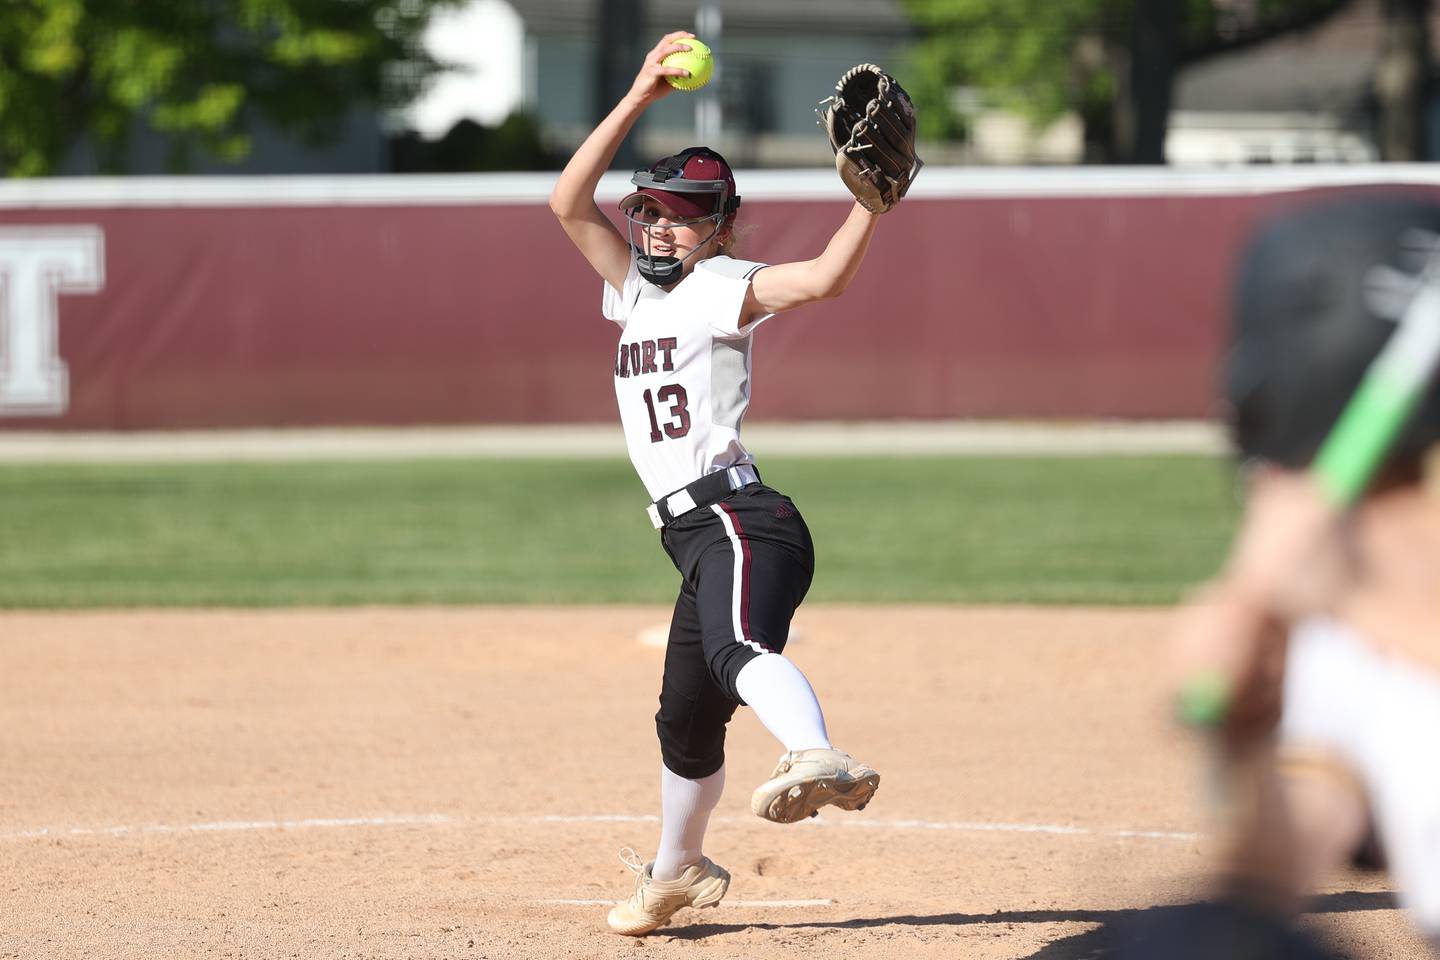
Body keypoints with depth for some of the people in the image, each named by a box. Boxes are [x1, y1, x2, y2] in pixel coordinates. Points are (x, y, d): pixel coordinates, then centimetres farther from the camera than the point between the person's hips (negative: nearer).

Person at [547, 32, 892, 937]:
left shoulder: (721, 287, 1)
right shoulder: (638, 291, 21)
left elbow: (820, 278, -16)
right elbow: (569, 201, 10)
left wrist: (873, 198, -26)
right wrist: (641, 97, 4)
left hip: (740, 516, -8)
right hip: (698, 534, 8)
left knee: (737, 644, -38)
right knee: (686, 715, 20)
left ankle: (821, 760, -64)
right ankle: (676, 873, 40)